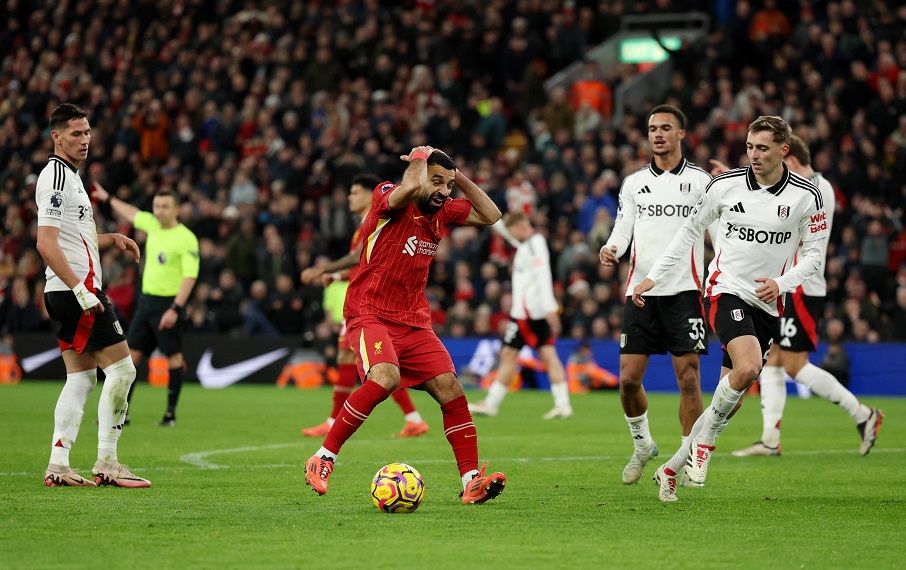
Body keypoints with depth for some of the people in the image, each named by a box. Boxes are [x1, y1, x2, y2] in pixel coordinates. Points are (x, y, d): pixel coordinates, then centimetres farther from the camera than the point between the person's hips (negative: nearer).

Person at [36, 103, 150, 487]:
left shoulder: (69, 176, 18)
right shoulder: (56, 178, -14)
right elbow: (46, 244, -22)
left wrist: (112, 239, 15)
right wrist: (80, 289, -25)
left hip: (66, 294, 10)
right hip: (76, 291, -10)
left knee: (80, 377, 9)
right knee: (122, 368, -8)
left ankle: (58, 466, 6)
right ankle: (106, 463, -6)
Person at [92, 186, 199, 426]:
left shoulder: (186, 239, -14)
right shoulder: (153, 225, 7)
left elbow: (190, 277, -19)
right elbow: (133, 214, 29)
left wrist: (175, 309, -26)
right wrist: (108, 199, 42)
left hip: (169, 303, -7)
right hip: (147, 300, 7)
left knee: (173, 357, -2)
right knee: (132, 354, 3)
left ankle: (171, 413, 5)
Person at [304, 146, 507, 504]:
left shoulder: (444, 211, 10)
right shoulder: (388, 197, -11)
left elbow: (491, 215, 17)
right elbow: (410, 187, -33)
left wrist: (459, 176, 8)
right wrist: (420, 157, -13)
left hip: (414, 321, 7)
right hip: (370, 314, -7)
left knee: (450, 388, -7)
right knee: (385, 378, -31)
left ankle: (471, 481, -2)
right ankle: (323, 459, -20)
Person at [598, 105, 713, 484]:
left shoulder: (700, 180, 5)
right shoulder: (633, 183, 13)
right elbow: (623, 229, 9)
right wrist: (610, 249, -10)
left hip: (684, 291, -3)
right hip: (641, 291, 3)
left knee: (688, 379, -8)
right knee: (628, 378, -2)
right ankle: (642, 443, 22)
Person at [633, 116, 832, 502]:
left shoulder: (806, 197, -3)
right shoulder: (725, 185, -3)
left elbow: (813, 253, 4)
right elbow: (690, 230, 10)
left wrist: (781, 284, -14)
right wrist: (653, 277, 9)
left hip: (767, 305, 3)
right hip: (726, 291, -3)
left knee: (732, 395, 3)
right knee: (748, 367, -30)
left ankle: (671, 469, 16)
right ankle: (704, 441, -8)